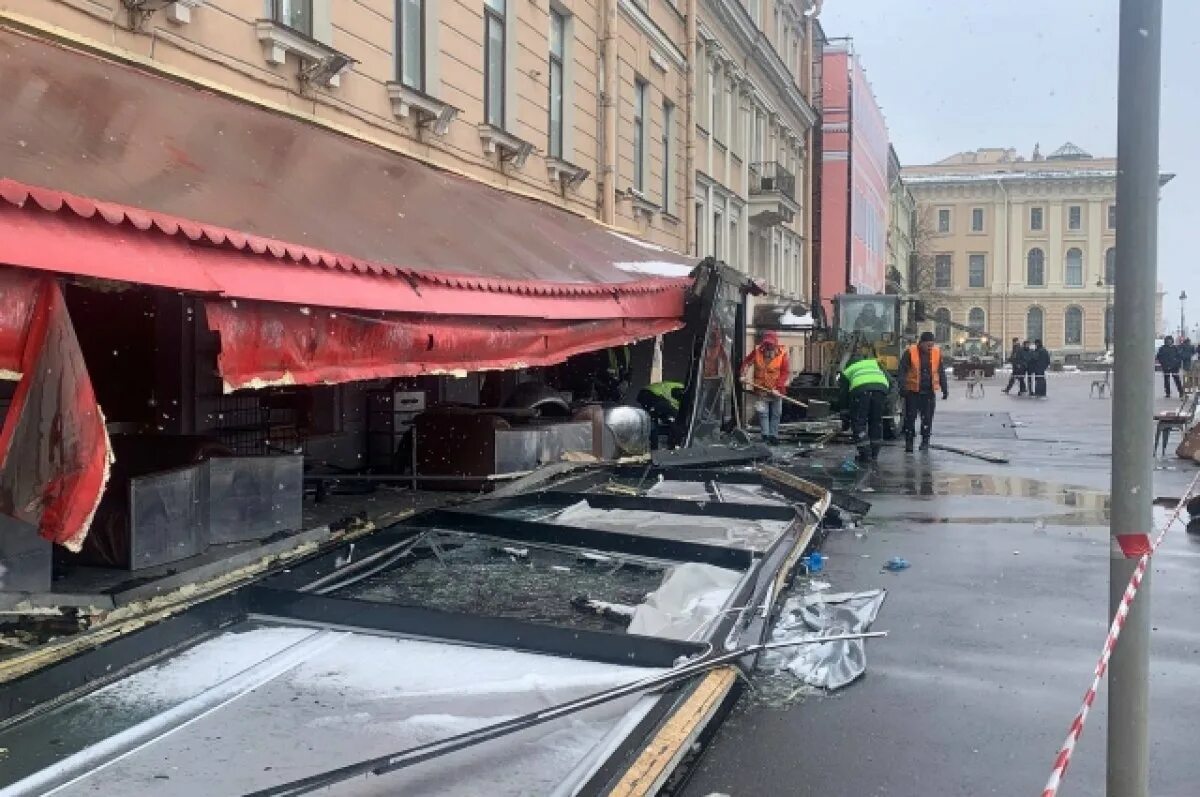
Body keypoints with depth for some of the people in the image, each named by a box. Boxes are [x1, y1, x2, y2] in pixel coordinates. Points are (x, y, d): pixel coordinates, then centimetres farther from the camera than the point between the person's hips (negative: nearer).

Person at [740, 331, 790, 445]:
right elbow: (747, 362, 8)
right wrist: (743, 374, -7)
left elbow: (784, 373, -10)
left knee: (775, 414, 7)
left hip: (775, 391, 0)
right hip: (760, 389, 0)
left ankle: (773, 436, 15)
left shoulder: (782, 354, -10)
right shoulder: (757, 351, -4)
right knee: (762, 413, -3)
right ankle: (765, 435, 0)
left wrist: (778, 387, -19)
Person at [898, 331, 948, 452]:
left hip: (929, 392, 2)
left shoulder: (937, 352, 3)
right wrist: (903, 387, -16)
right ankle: (909, 442, 8)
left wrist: (945, 389, 9)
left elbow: (941, 373, 10)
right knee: (910, 417, 0)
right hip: (912, 391, -2)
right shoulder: (910, 352, -8)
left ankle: (925, 442, 14)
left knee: (927, 418, 4)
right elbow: (902, 371, -7)